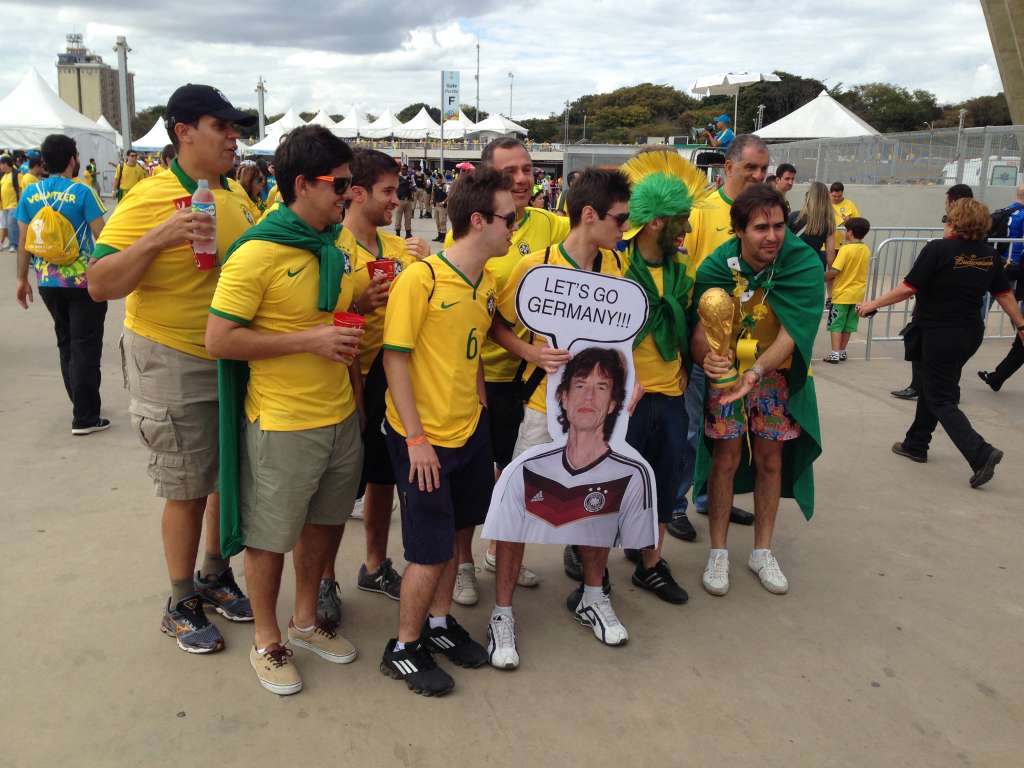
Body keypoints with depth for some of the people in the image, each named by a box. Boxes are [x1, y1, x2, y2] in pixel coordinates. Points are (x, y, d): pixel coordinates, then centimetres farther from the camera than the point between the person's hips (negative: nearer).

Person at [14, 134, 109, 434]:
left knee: (66, 344, 19)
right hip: (84, 281, -5)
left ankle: (80, 403, 29)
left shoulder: (30, 194, 2)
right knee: (85, 347, 1)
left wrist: (22, 278, 12)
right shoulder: (81, 192, -11)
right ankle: (85, 417, 2)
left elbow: (24, 241, 5)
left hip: (47, 282, 5)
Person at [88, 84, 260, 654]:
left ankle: (216, 576, 37)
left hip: (236, 360, 6)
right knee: (188, 492, 4)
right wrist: (158, 239, -30)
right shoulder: (149, 198, -16)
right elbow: (100, 286, -19)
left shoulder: (237, 195, 4)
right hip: (174, 366, -6)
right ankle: (182, 606, 23)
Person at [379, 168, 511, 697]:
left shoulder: (487, 283, 4)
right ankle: (403, 648, 20)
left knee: (452, 533, 18)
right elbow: (395, 359, -17)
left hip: (469, 430, 7)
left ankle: (438, 622, 37)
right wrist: (416, 439, -18)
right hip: (423, 437, -7)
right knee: (431, 549, 1)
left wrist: (480, 406, 9)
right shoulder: (421, 279, -18)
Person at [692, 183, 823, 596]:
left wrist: (756, 371, -43)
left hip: (778, 372, 1)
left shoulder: (804, 265, -21)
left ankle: (763, 551, 25)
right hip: (727, 372, -1)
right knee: (726, 458, 0)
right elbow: (701, 330, -24)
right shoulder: (716, 268, -20)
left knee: (770, 460, 9)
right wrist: (707, 356, -48)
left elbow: (791, 333, -27)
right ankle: (718, 552, 15)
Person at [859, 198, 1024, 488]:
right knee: (933, 386, 21)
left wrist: (873, 304, -7)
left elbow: (908, 289, -18)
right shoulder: (989, 255, 1)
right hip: (971, 333, 7)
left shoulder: (938, 250, -17)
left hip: (940, 334, -7)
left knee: (941, 399, 2)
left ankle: (981, 454, -12)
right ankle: (916, 444, 31)